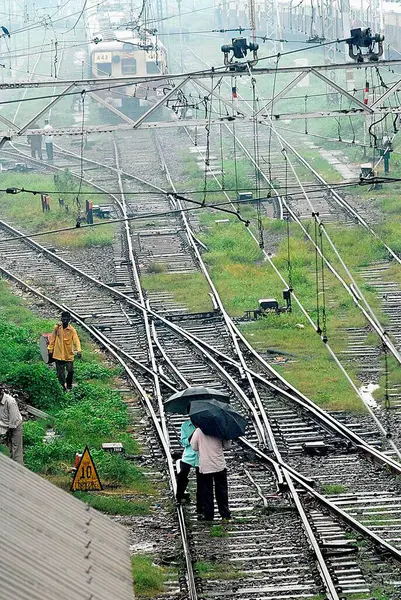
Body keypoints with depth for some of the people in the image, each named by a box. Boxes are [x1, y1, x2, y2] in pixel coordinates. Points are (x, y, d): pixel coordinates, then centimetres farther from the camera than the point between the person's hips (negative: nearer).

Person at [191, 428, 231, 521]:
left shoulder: (198, 431, -10)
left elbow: (194, 447, -4)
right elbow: (227, 446, 1)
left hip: (205, 467, -1)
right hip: (219, 466, 1)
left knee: (207, 492, 7)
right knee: (221, 491, 14)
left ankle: (209, 516, 8)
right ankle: (225, 514, 17)